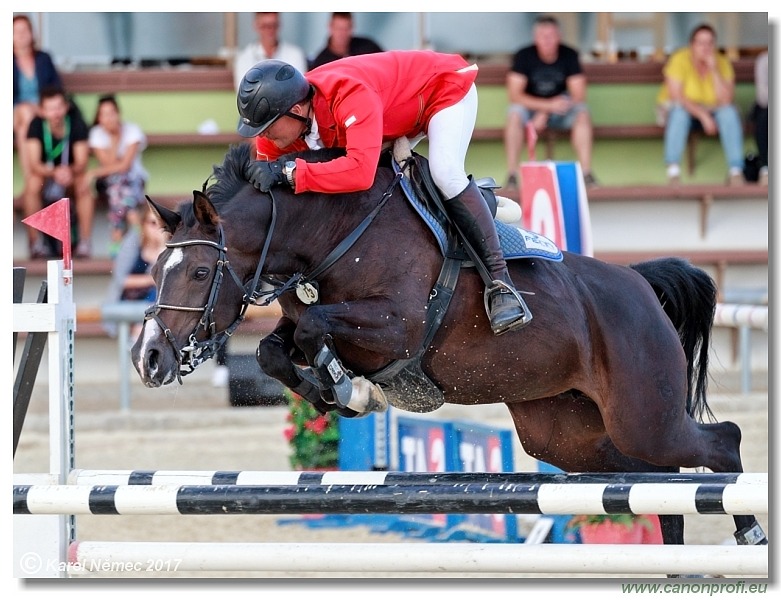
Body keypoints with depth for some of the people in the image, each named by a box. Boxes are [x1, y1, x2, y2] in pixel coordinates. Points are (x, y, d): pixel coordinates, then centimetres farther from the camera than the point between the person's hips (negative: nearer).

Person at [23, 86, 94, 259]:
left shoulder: (76, 123, -18)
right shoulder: (37, 125, -19)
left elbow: (82, 162, -21)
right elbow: (34, 165, -25)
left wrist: (70, 171, -44)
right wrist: (54, 173, -45)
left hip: (71, 174, 0)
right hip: (45, 174, 0)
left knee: (84, 184, -32)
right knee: (32, 185, -32)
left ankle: (85, 243, -26)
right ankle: (36, 243, -24)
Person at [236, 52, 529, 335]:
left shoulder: (351, 95, -44)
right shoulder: (281, 119, -20)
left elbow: (360, 170, -56)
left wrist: (288, 172, -56)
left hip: (447, 86, -8)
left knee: (445, 173, -28)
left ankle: (499, 280, -24)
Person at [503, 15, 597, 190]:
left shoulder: (569, 56, -11)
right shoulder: (524, 56, -15)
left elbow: (578, 95, -14)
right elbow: (515, 95, -21)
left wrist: (544, 113, -25)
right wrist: (549, 105, -34)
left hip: (559, 109, 1)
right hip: (531, 107, -1)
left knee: (582, 113, -28)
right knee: (515, 114, -33)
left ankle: (586, 174, -30)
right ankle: (511, 176, -32)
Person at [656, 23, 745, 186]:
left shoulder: (722, 63, -10)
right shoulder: (680, 60, -18)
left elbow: (726, 100, -19)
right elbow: (676, 97, -23)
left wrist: (714, 70, -27)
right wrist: (703, 115, -30)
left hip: (711, 108, 3)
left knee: (730, 112, -27)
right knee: (679, 112, -36)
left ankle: (735, 171, -29)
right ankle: (673, 171, -38)